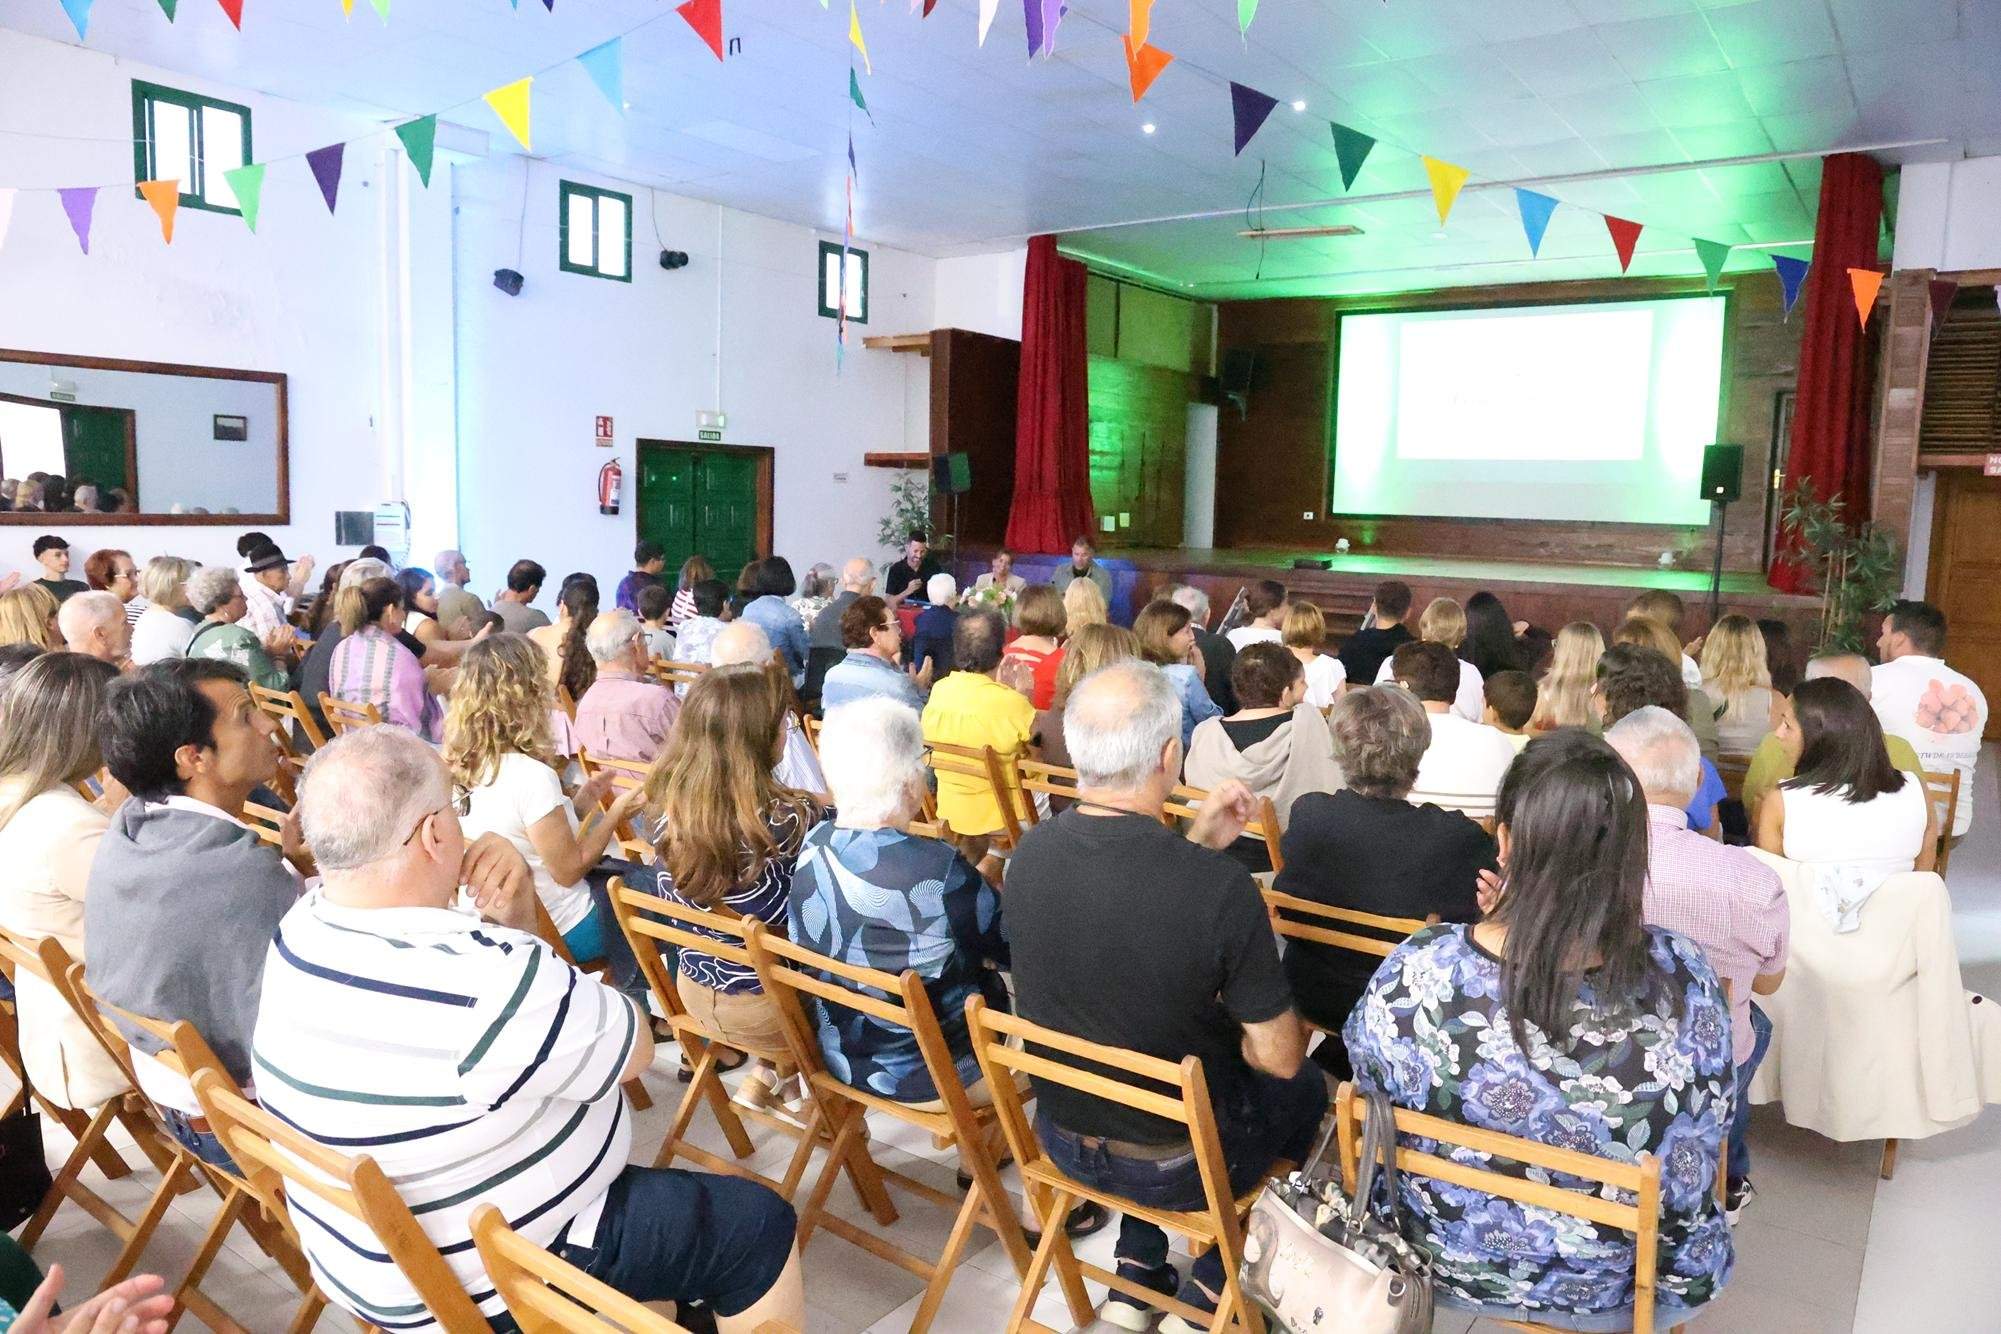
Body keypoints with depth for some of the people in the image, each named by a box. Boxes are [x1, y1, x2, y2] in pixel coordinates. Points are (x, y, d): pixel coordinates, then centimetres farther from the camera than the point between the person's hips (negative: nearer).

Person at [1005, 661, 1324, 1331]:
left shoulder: (1031, 850, -15)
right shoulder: (1220, 886, -32)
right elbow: (1278, 1058, -18)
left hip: (1061, 1138, 4)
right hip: (1177, 1165, -4)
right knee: (1305, 1088, 26)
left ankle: (1136, 1274, 33)